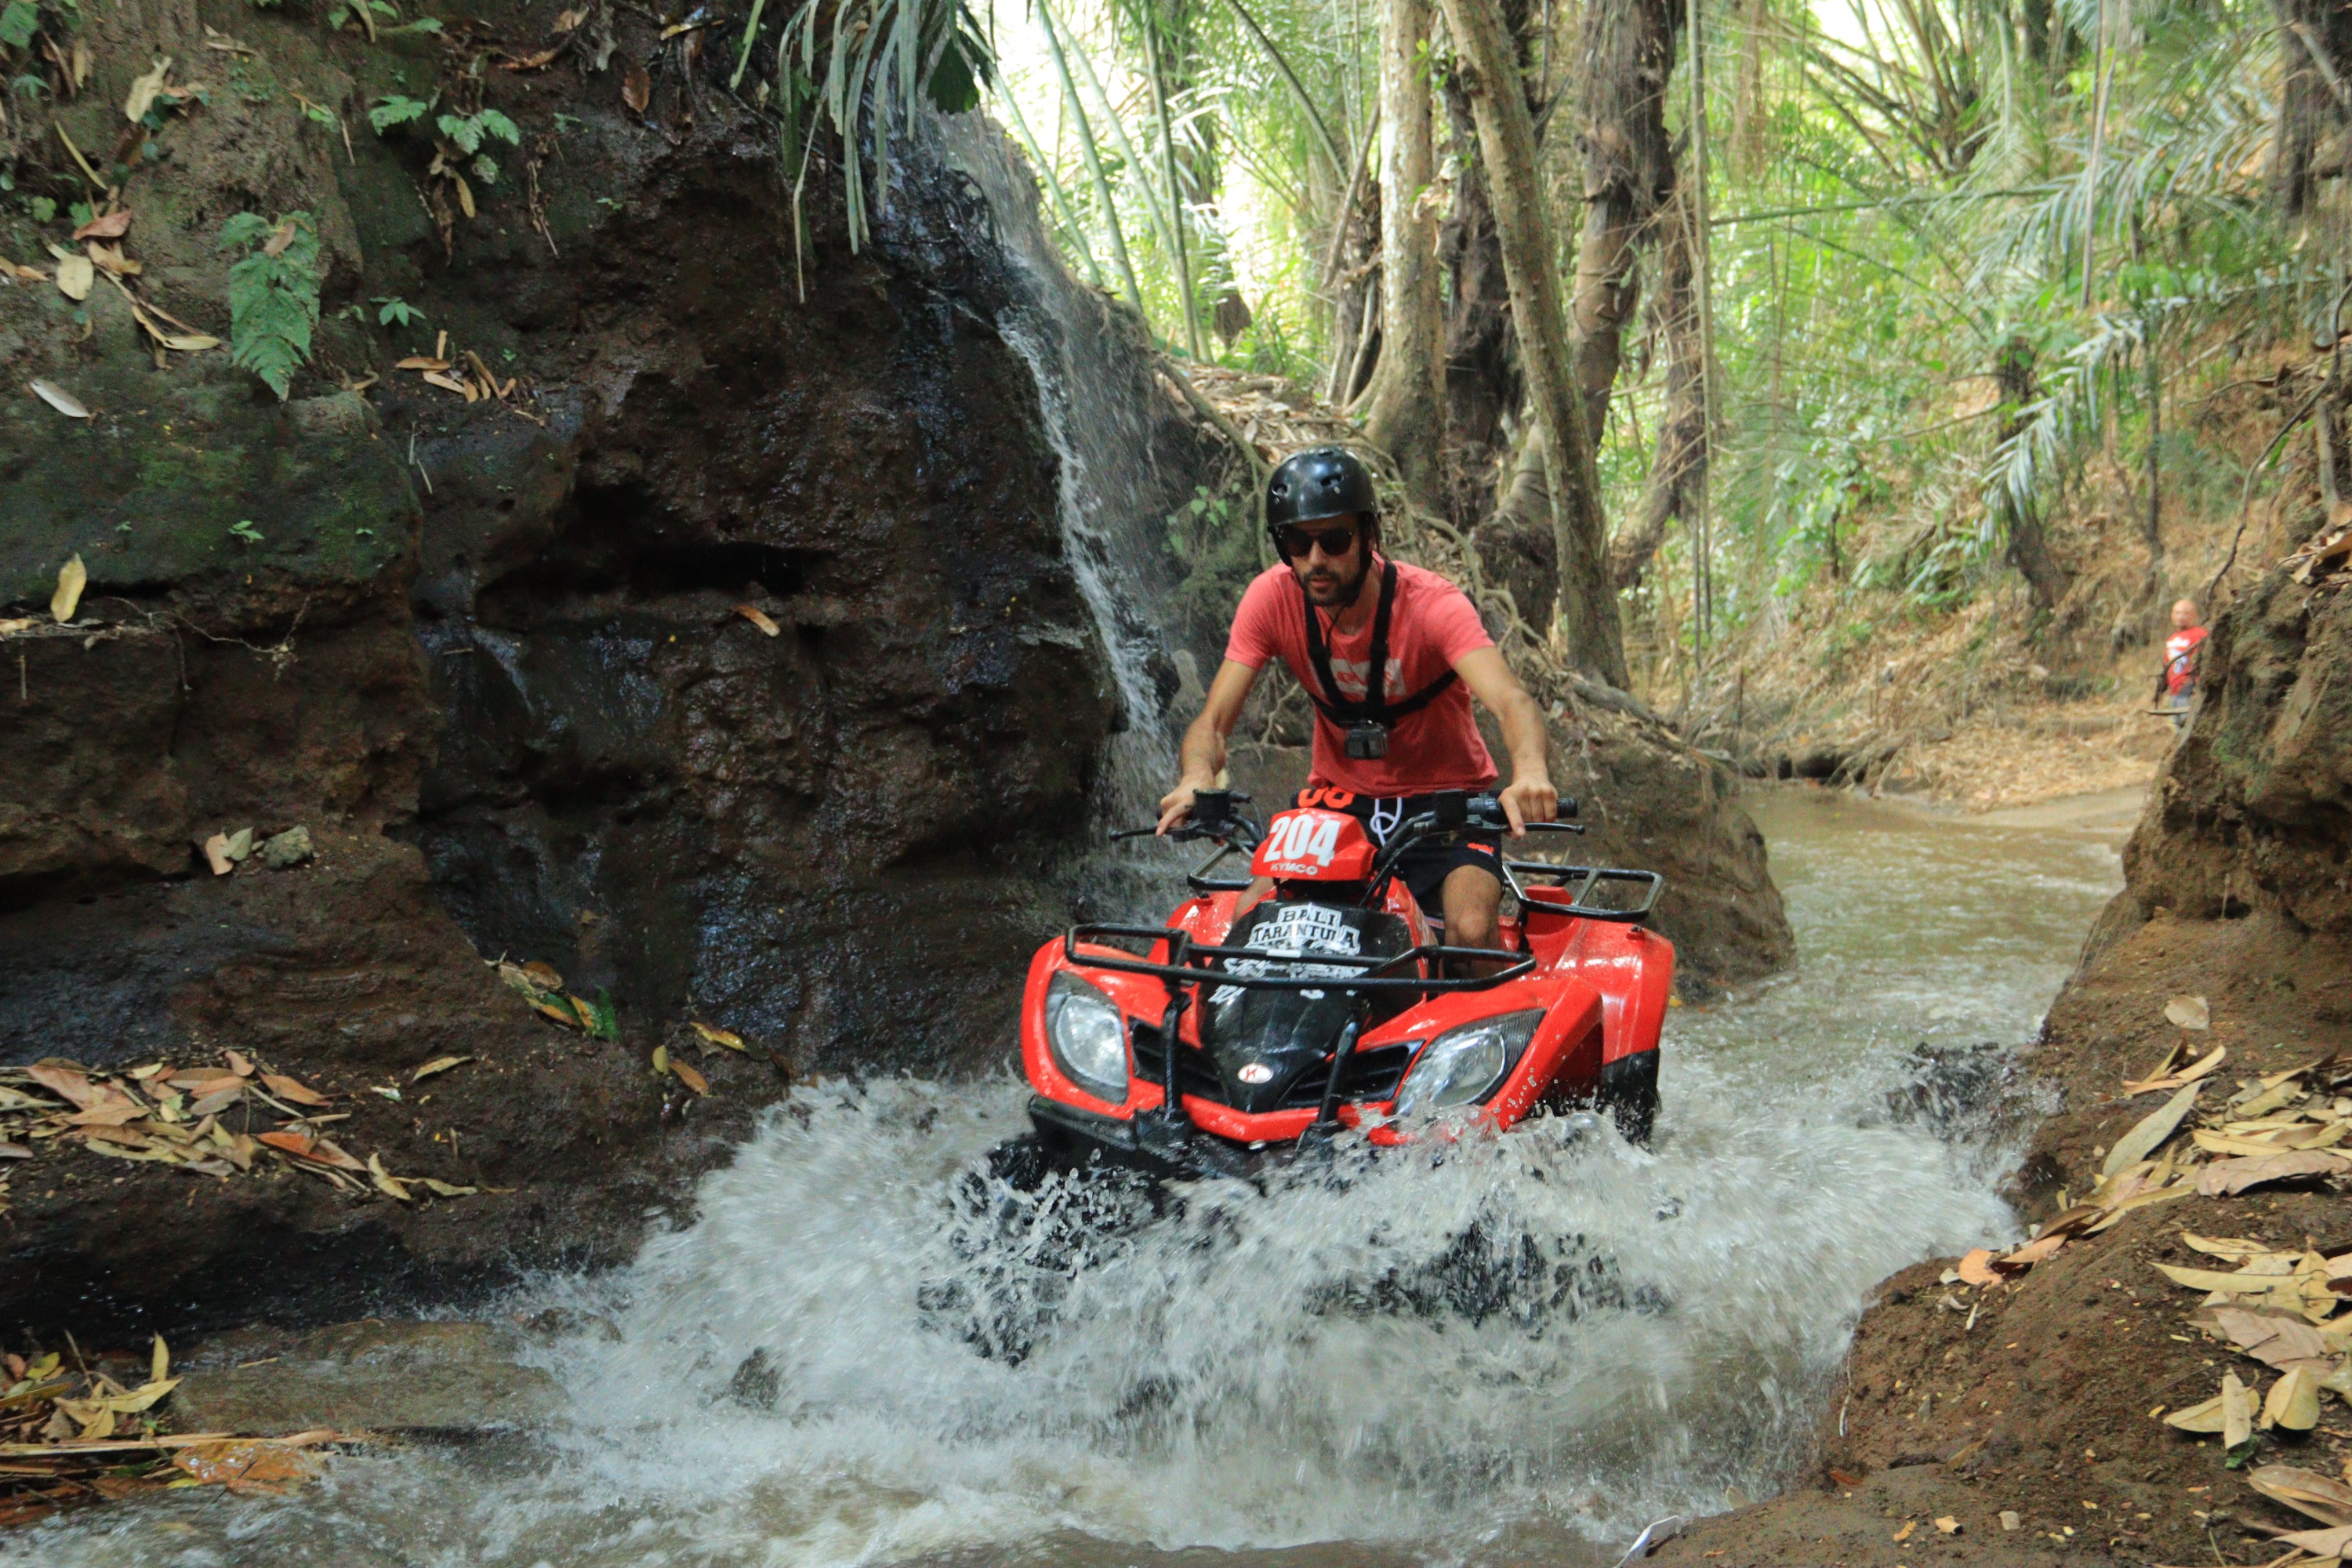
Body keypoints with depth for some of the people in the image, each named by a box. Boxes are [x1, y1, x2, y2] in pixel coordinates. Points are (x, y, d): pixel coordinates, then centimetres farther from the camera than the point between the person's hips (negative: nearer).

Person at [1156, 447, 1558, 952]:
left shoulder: (1433, 603, -21)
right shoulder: (1272, 598, -13)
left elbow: (1510, 700, -36)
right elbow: (1214, 720, -15)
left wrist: (1530, 771, -60)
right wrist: (1196, 777, -40)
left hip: (1445, 798, -2)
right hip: (1341, 795, 3)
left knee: (1471, 933, -27)